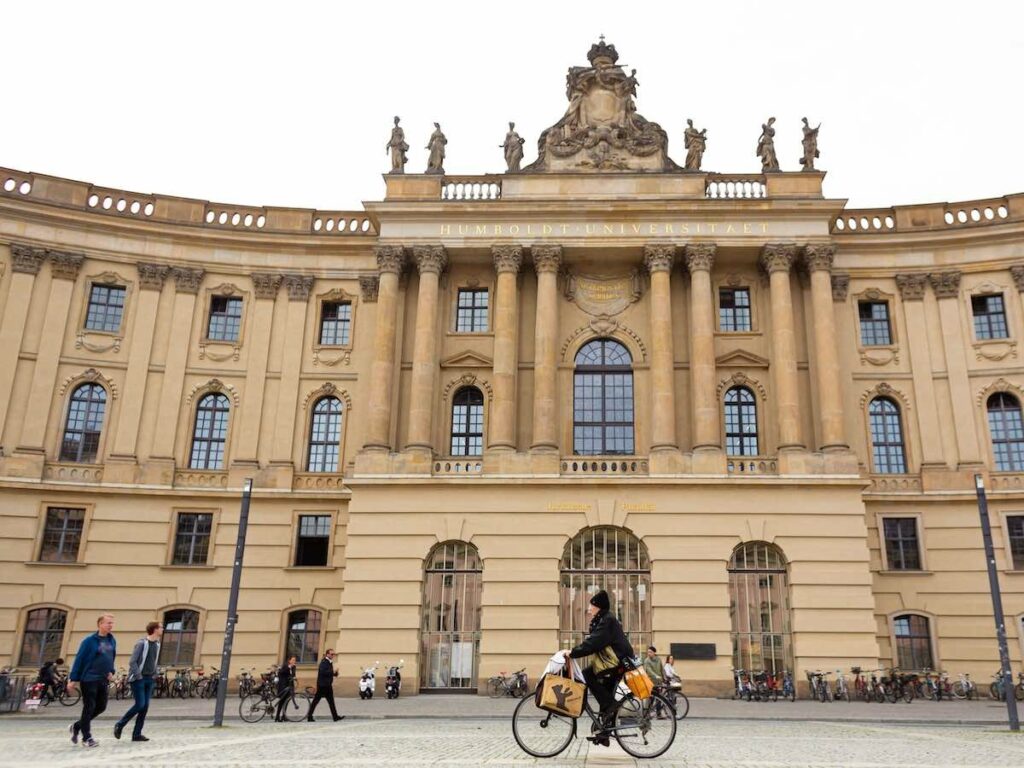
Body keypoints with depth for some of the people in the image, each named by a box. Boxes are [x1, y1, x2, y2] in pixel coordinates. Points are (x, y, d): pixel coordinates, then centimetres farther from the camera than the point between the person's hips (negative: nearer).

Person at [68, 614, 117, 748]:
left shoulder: (112, 640, 8)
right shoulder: (89, 641, -11)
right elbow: (79, 660, -10)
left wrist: (111, 671, 3)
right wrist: (73, 679, -11)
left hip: (103, 680, 7)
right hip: (89, 679, -7)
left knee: (101, 707, 10)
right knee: (89, 707, -1)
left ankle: (77, 726, 30)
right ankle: (86, 738, 10)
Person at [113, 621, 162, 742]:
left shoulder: (157, 644, 10)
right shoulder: (142, 643, -13)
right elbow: (132, 662, -15)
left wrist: (154, 674, 8)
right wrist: (138, 676, -18)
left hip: (149, 679, 7)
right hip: (138, 679, -7)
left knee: (145, 706, 3)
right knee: (140, 704, -11)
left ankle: (137, 734, 9)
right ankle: (119, 725, 9)